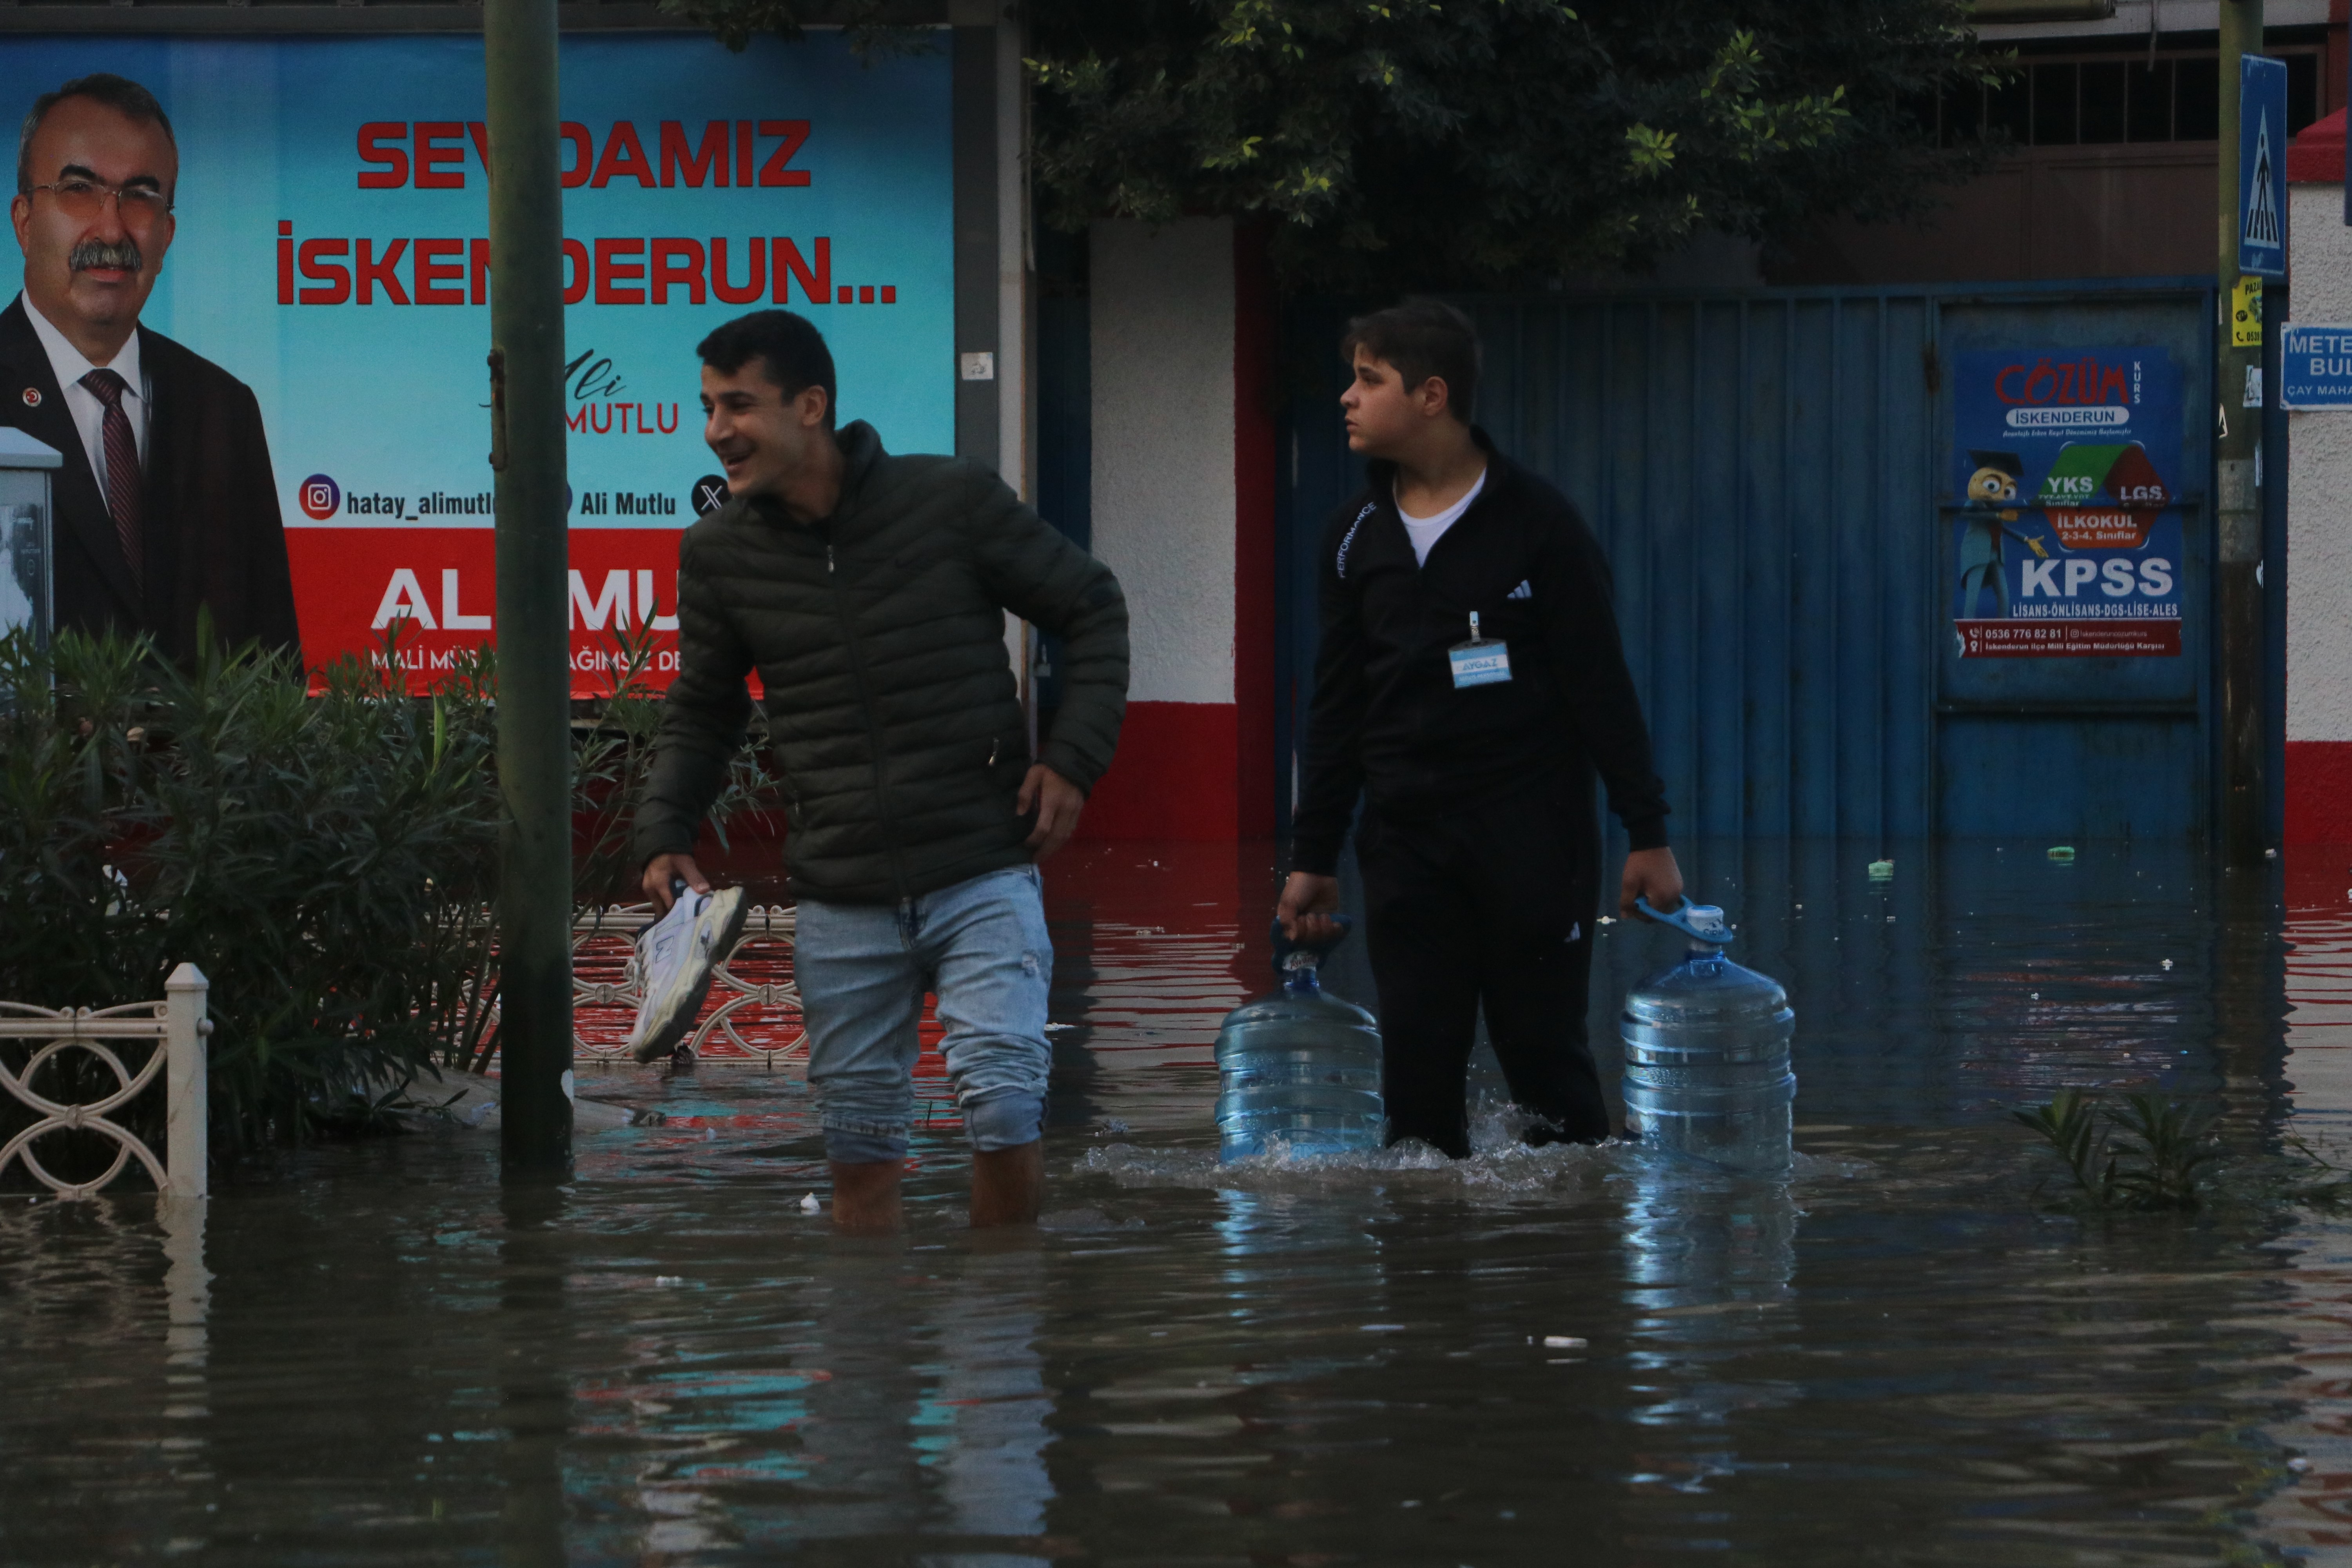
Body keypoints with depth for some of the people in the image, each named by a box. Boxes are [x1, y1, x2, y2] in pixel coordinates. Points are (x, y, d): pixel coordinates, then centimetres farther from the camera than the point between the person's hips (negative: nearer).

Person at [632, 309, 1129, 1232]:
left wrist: (1074, 758, -5)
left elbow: (1093, 608, 5)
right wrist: (664, 835, 1)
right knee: (859, 1147, 6)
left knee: (1001, 1101, -13)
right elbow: (701, 709, 16)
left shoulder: (952, 499, -6)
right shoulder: (719, 553, 3)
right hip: (841, 904, 3)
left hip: (980, 876, -3)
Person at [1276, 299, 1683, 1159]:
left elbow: (1602, 685, -2)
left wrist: (1647, 834, -5)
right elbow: (1337, 706, 15)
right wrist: (1313, 859, 13)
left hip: (1532, 829, -4)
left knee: (1547, 1057, -1)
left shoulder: (1536, 522, -4)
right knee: (1416, 1070, 0)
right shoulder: (1357, 537, 10)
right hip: (1405, 833, 4)